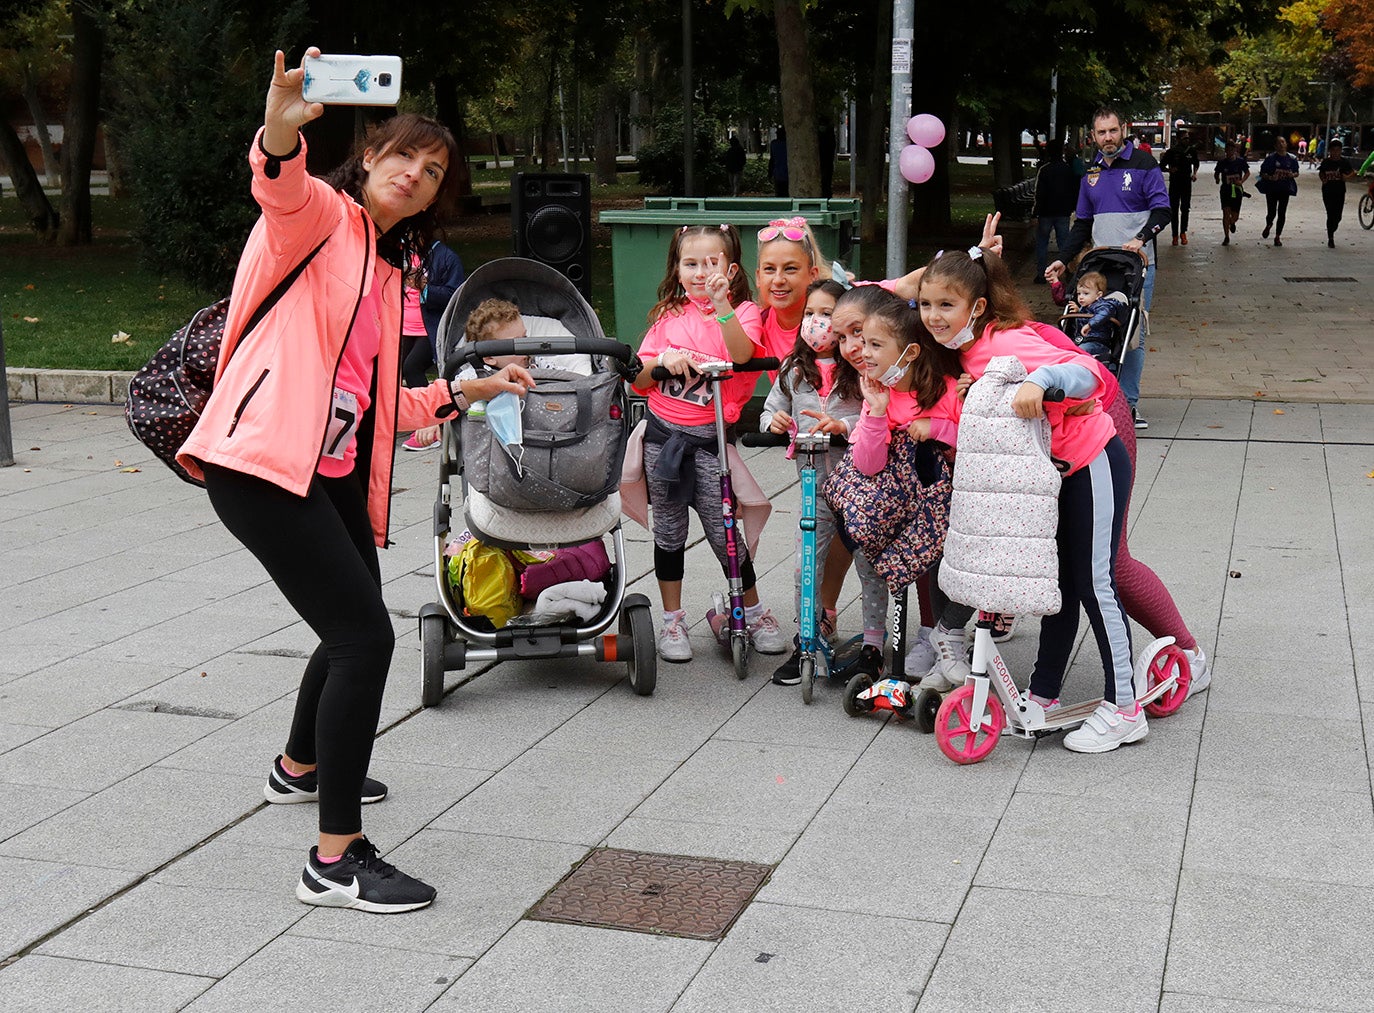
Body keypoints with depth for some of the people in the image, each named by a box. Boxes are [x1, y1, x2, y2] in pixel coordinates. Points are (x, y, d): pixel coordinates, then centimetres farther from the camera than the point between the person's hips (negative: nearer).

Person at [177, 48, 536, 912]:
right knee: (366, 636, -16)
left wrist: (465, 392, 23)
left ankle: (301, 769, 52)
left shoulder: (387, 273, 21)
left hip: (333, 474, 9)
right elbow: (281, 190, -30)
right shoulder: (320, 214, -2)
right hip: (264, 460, -9)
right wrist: (281, 133, -51)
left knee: (355, 631, 24)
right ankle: (337, 861, -10)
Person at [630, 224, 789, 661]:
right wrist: (663, 358, -11)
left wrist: (722, 306, -33)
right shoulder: (669, 314, 9)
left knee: (721, 530, -3)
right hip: (662, 431, 3)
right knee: (669, 528, 10)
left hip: (710, 436, -3)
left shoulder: (743, 312, -1)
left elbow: (741, 355, -23)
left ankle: (754, 611, 17)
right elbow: (638, 380, 9)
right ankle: (672, 620, 21)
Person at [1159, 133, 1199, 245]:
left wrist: (1194, 173, 5)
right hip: (1174, 182, -2)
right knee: (1174, 210, 1)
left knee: (1185, 209, 2)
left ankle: (1183, 233, 15)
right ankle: (1175, 235, 7)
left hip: (1187, 182, 2)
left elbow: (1196, 163, 22)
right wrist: (1169, 170, -18)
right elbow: (1161, 166, 1)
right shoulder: (1171, 152, -5)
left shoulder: (1191, 151, 3)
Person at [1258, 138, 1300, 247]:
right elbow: (1262, 173, -5)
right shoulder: (1270, 158, -6)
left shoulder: (1291, 159, 4)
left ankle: (1278, 236, 12)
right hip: (1271, 188, -2)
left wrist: (1292, 175, -8)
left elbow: (1296, 173, 15)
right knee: (1271, 212, -2)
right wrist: (1270, 177, -23)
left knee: (1282, 213, 1)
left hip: (1285, 189, 2)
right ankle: (1268, 225, 34)